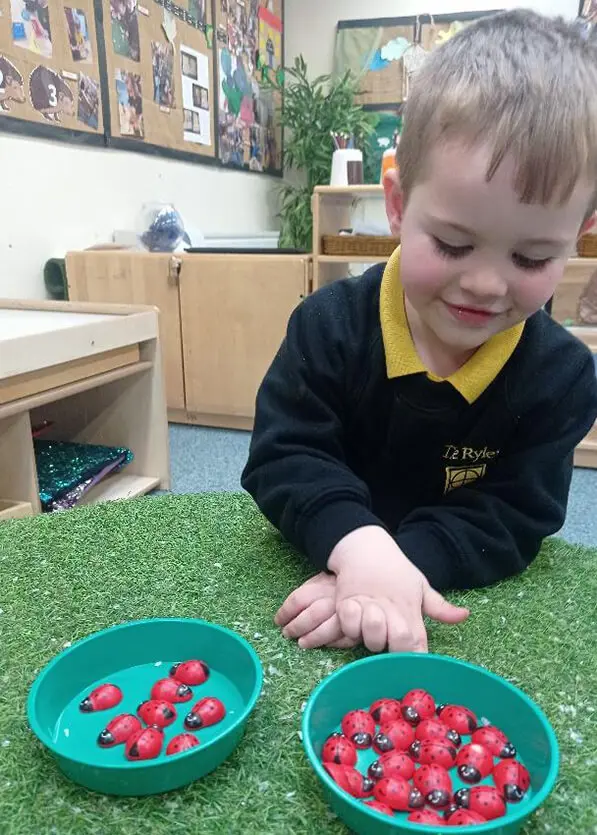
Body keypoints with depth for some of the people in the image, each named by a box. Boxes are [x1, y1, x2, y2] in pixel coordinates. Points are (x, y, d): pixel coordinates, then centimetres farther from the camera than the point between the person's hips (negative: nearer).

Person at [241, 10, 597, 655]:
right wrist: (358, 545, -34)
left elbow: (513, 520, -13)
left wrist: (398, 564, -30)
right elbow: (281, 458, -16)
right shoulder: (330, 324, -14)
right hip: (315, 577, 0)